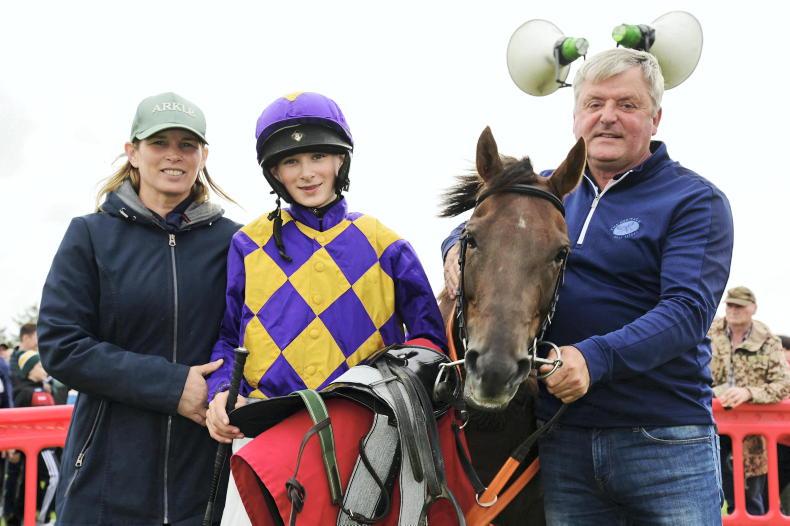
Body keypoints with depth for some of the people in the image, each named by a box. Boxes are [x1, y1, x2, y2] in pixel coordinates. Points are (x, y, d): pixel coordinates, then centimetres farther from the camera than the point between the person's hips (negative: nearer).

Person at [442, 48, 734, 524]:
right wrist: (459, 246, -3)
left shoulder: (695, 200, -4)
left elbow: (688, 309, -16)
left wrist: (595, 358, -30)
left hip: (665, 443, -3)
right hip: (562, 439, 4)